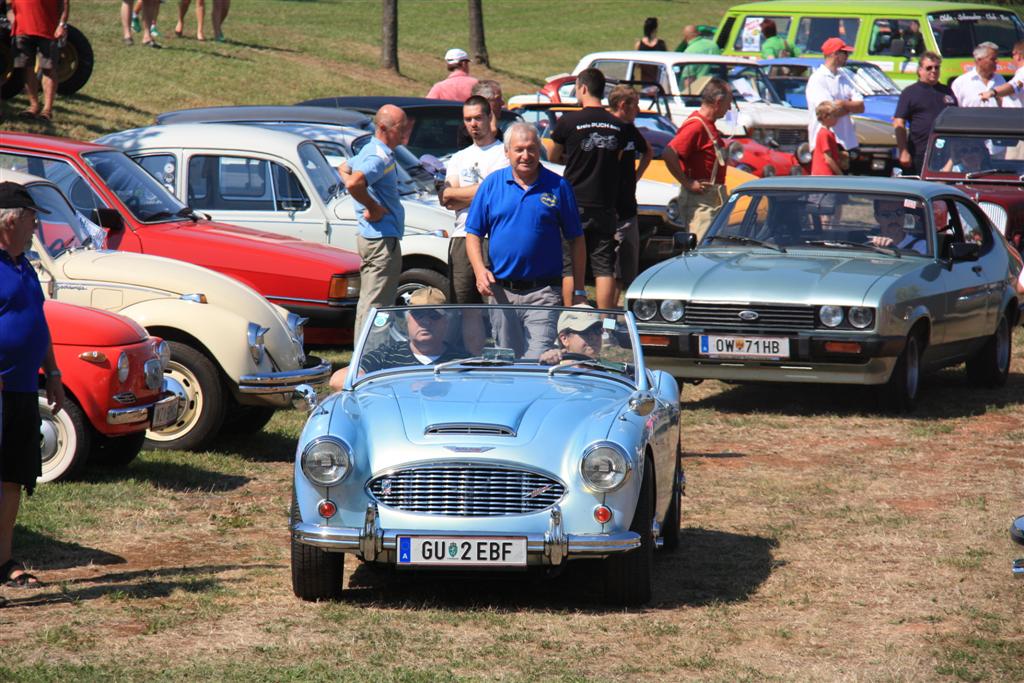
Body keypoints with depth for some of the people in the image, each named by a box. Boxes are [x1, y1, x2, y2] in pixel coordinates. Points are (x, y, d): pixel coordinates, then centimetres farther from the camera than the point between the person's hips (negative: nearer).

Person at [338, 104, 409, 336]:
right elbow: (354, 183, -35)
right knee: (376, 304, -9)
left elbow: (343, 169, 32)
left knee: (368, 303, 16)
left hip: (370, 237, 11)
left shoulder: (370, 151, 14)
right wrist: (374, 208, -20)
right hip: (383, 239, -11)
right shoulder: (379, 158, -18)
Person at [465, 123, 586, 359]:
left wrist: (579, 291, 2)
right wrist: (480, 270, -10)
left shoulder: (558, 186, 3)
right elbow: (473, 234, 8)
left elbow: (576, 240, 6)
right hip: (501, 292, 2)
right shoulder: (491, 184, 7)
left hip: (543, 293, -2)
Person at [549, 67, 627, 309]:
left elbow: (552, 157, 6)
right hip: (605, 206, 3)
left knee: (570, 268, 3)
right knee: (604, 268, 5)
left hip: (574, 203, -3)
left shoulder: (569, 121, -7)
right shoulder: (618, 126, 3)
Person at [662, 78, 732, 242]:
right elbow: (668, 154, -27)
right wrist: (687, 183, -21)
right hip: (700, 199, -10)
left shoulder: (709, 125, 15)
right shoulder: (696, 126, -17)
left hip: (713, 197, 10)